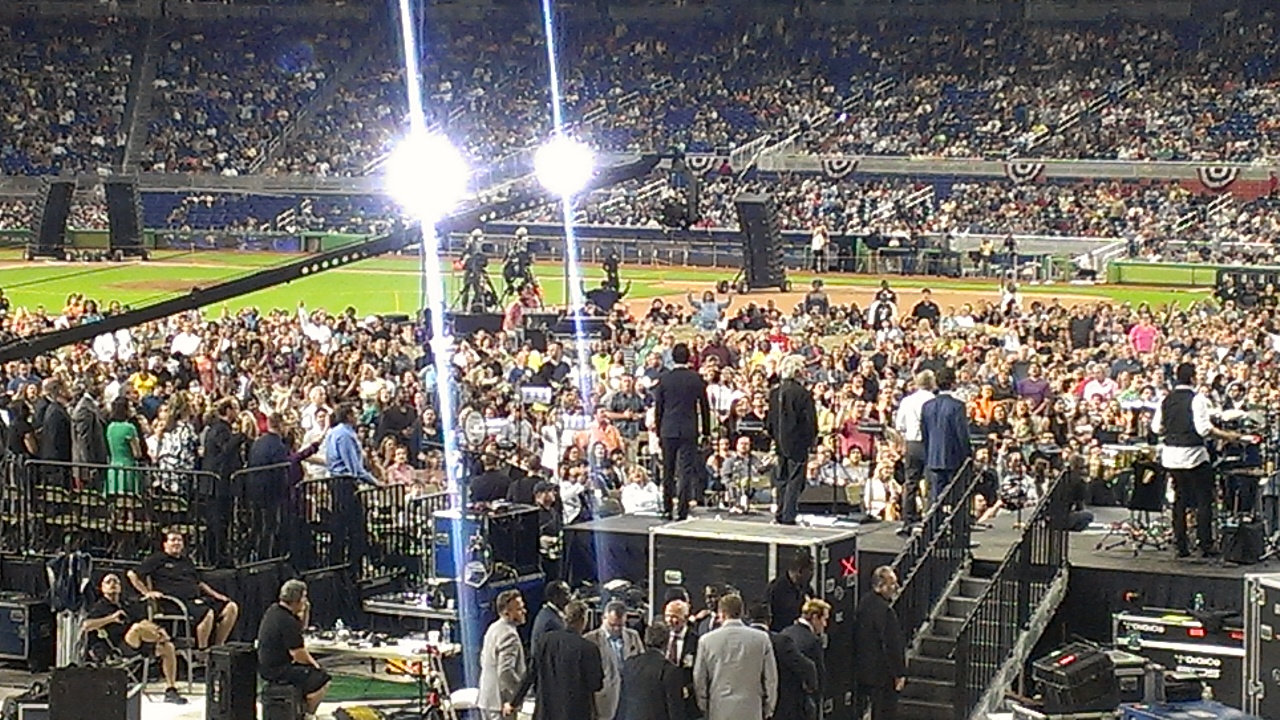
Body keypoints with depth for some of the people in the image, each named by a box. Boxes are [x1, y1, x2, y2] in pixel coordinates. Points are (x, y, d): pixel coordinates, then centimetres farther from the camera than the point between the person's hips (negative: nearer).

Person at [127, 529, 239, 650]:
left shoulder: (186, 560, 29)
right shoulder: (157, 559, 8)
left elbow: (199, 582, 36)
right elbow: (132, 574, 3)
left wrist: (214, 594, 21)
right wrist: (147, 592, -6)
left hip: (196, 598, 8)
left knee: (231, 608, -11)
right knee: (207, 613, -35)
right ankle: (201, 651, -23)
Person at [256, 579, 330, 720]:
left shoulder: (274, 610, 4)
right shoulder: (287, 621, -26)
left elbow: (301, 627, 20)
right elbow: (299, 656, -22)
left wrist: (305, 610, 2)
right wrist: (312, 663, -2)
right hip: (278, 671, -10)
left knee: (316, 670, 24)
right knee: (322, 681, -7)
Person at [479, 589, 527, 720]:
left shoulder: (494, 628, 12)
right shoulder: (509, 634, -19)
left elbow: (483, 660, 22)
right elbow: (505, 671, -26)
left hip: (487, 698, 10)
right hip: (500, 702, -10)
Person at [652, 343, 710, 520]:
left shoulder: (664, 379, -1)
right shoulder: (696, 379, -3)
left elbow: (658, 407, 4)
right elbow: (704, 407, 3)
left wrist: (659, 432, 12)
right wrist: (706, 431, 13)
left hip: (668, 430, 1)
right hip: (689, 431, -1)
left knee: (668, 471, 10)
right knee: (686, 471, 0)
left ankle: (667, 509, 13)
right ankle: (682, 510, -5)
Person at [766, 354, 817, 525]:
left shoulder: (775, 393, 4)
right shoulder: (803, 394, -15)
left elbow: (769, 420, 11)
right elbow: (810, 420, -14)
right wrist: (811, 439, -1)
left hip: (781, 442, 6)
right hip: (797, 442, -6)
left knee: (782, 479, 15)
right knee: (795, 480, -2)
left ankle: (780, 515, 19)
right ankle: (788, 516, -4)